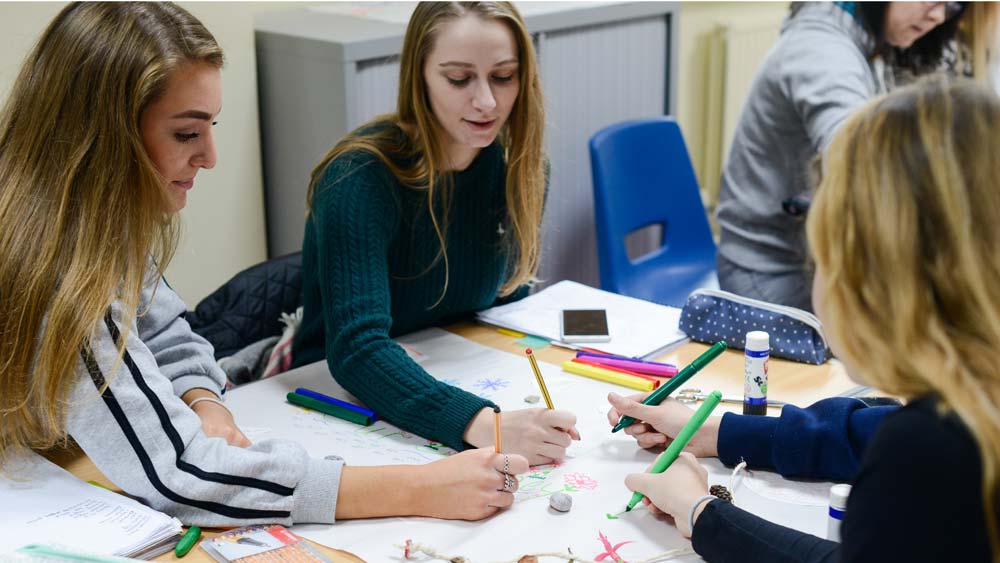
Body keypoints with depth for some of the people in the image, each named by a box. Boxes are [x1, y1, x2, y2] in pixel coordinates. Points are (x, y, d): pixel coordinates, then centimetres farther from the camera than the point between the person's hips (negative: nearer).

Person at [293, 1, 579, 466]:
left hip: (460, 382, 6)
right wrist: (483, 425, -48)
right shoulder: (360, 179, -24)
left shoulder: (517, 166, -5)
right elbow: (356, 350, -34)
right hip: (343, 398, -6)